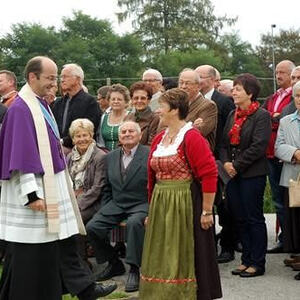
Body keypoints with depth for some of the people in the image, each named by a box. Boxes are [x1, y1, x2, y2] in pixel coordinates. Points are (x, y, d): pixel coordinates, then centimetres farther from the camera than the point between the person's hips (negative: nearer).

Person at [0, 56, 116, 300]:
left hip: (53, 186, 9)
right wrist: (32, 194, -23)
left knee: (65, 240, 13)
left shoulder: (41, 105, 12)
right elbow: (21, 154, -21)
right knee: (31, 251, 1)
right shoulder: (20, 108, -16)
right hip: (35, 190, -9)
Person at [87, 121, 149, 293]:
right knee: (92, 227, -12)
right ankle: (115, 265, 10)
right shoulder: (111, 157, 11)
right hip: (115, 205, 6)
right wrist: (103, 210, 8)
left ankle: (134, 270, -20)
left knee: (134, 223, -37)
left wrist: (152, 212, -16)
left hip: (141, 205, -6)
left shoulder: (150, 155, -6)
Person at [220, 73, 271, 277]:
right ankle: (247, 260, 21)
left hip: (252, 174, -7)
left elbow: (258, 147, -16)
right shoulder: (233, 115, 14)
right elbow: (225, 142, 15)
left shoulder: (261, 115, -8)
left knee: (254, 219, 0)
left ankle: (258, 264, 10)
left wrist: (237, 165, -14)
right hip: (233, 175, 7)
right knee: (240, 219, 11)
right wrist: (226, 162, -3)